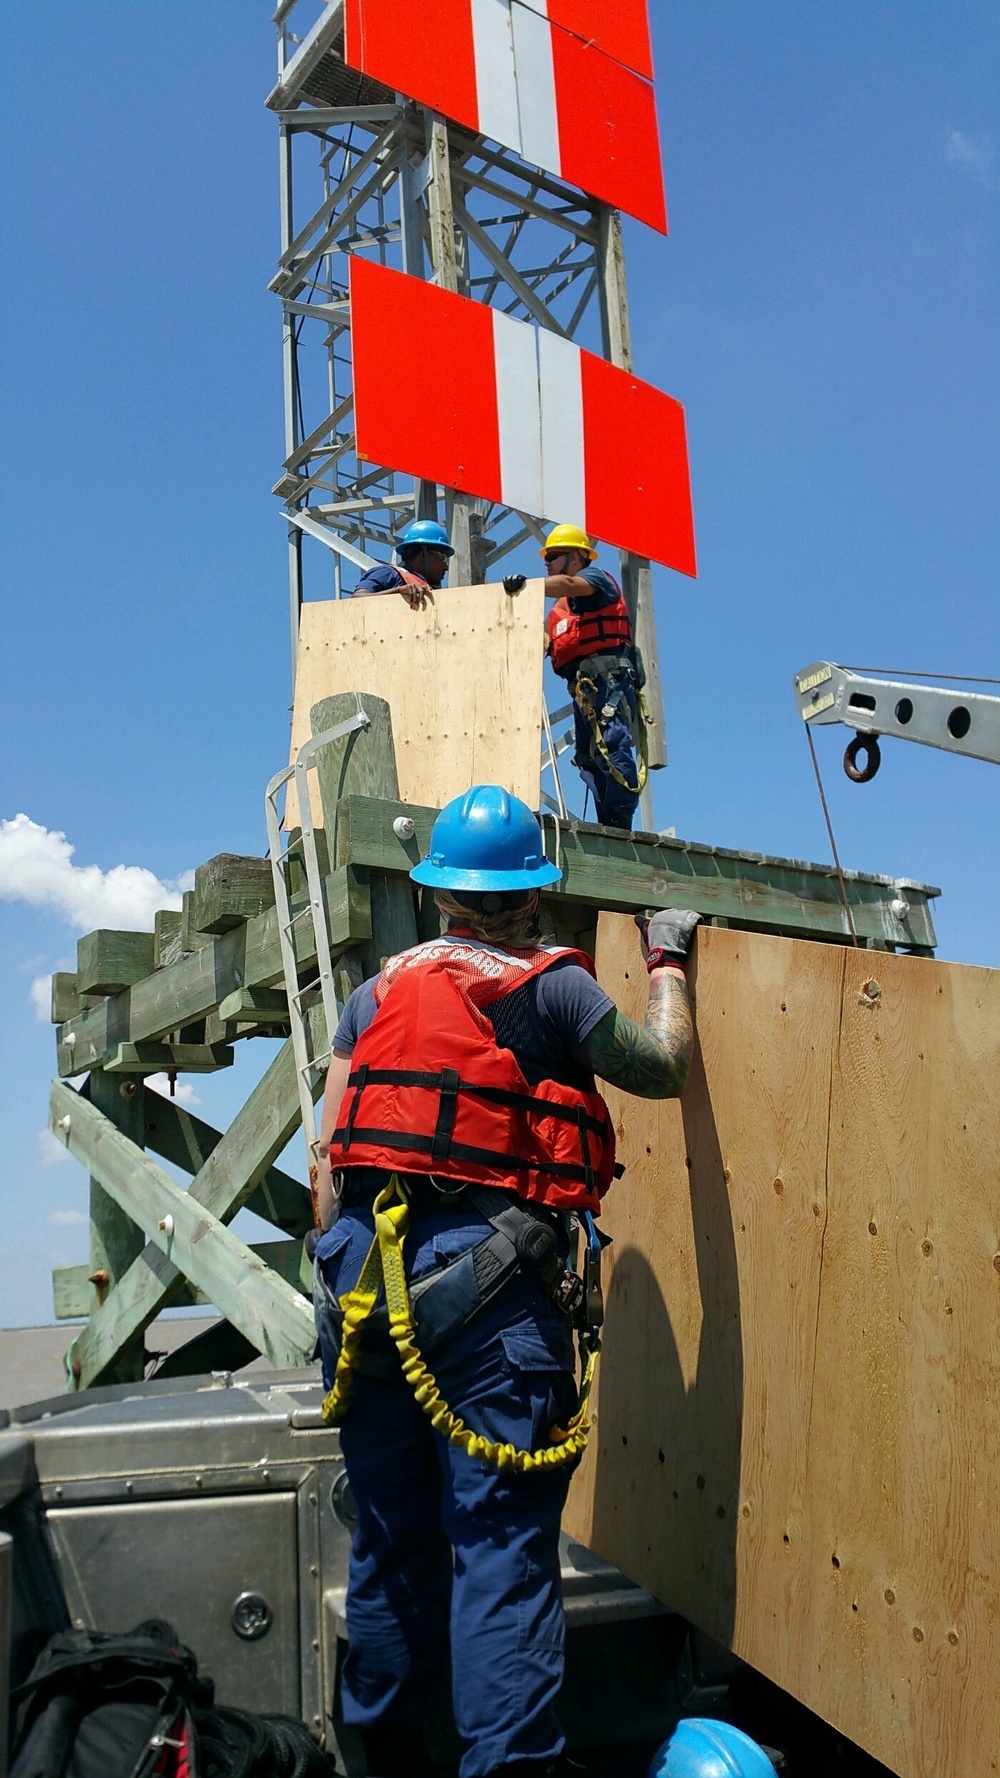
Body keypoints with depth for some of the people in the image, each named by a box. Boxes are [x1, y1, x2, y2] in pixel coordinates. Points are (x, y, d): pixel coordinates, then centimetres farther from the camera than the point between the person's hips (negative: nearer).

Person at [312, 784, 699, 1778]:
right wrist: (667, 964, 25)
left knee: (389, 1531, 18)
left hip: (364, 1275, 5)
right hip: (491, 1279, -5)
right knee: (500, 1540, -1)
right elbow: (662, 1069, 11)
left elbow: (330, 1157, 10)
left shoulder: (375, 996, 12)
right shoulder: (551, 987, -2)